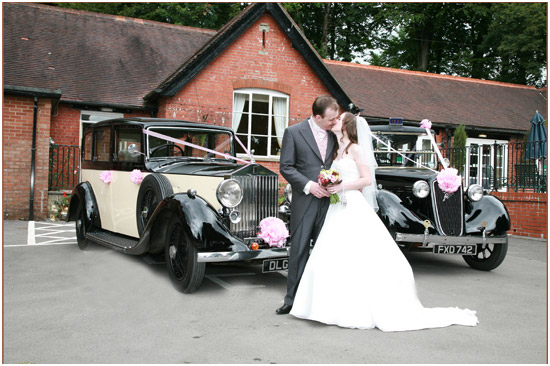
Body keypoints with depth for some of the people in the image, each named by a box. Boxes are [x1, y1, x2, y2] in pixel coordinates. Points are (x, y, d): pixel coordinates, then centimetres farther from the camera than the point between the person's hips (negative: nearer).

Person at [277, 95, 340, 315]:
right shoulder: (293, 132, -2)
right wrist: (308, 185, -15)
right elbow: (286, 167, -5)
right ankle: (292, 299, 13)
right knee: (299, 250, 2)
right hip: (305, 202, -3)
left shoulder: (334, 134, 10)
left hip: (329, 200, 3)